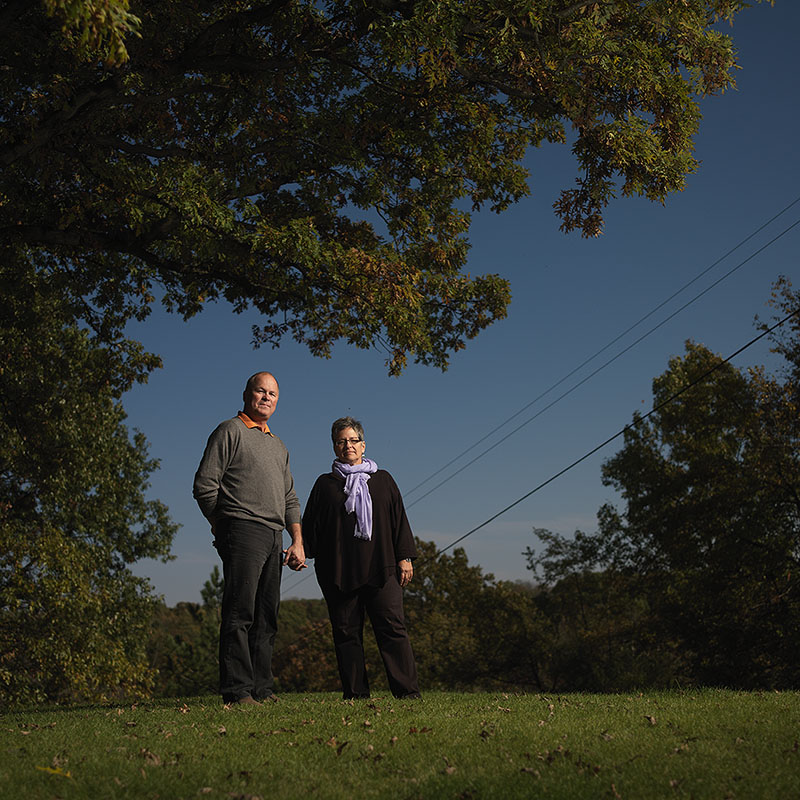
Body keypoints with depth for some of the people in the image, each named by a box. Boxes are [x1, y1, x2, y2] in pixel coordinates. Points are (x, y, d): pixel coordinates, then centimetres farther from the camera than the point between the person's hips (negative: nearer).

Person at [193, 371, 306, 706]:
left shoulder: (278, 446, 26)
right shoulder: (230, 431, 3)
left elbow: (289, 499, 26)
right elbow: (204, 486, -4)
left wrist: (298, 542, 14)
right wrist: (224, 527, 1)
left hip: (274, 538, 7)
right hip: (243, 530, -7)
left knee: (267, 616, 6)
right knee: (240, 613, -9)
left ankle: (262, 688, 9)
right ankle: (237, 690, -9)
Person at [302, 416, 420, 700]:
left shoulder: (382, 480, 16)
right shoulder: (325, 484, 14)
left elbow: (399, 520, 13)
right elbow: (311, 525, 11)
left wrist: (405, 558, 5)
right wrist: (301, 551, -4)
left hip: (380, 569, 0)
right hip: (338, 573, 1)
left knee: (392, 628, -8)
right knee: (346, 632, -1)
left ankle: (408, 692, -7)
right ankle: (355, 695, 3)